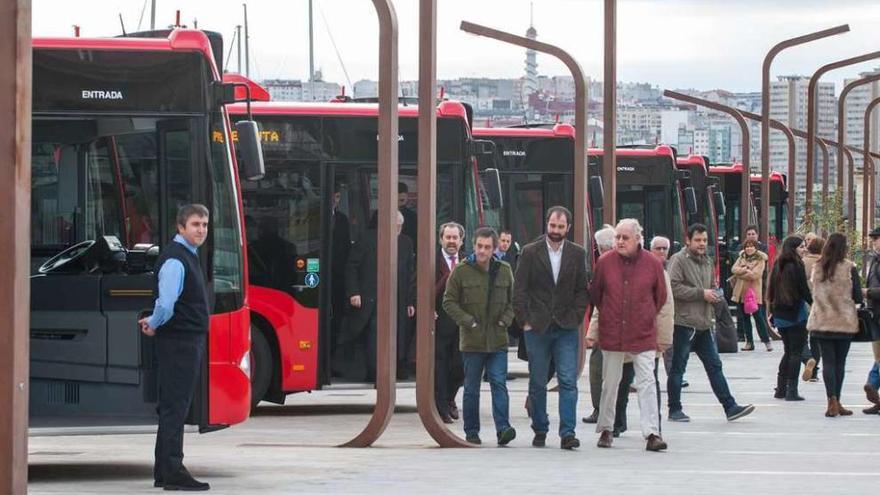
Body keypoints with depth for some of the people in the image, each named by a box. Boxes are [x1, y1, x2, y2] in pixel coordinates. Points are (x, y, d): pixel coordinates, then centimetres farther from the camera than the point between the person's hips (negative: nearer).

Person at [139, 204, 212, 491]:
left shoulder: (189, 256, 16)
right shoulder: (175, 260, -18)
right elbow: (166, 305, -26)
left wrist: (153, 323, 7)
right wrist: (154, 324, -9)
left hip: (191, 340, 10)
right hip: (179, 341, -10)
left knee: (174, 407, 14)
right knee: (174, 406, -8)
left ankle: (165, 472, 21)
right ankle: (172, 472, -6)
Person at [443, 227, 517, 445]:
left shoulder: (504, 270, 5)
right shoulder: (461, 271, -3)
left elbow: (513, 300, 16)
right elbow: (449, 301, 0)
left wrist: (505, 320, 0)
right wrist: (468, 322, -9)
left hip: (498, 340, 1)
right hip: (472, 340, -1)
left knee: (499, 384, -8)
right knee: (471, 388, 6)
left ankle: (503, 428, -12)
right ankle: (471, 431, 14)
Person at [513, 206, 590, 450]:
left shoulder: (577, 254, 6)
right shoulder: (530, 253, 1)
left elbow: (582, 290, 8)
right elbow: (519, 290, 1)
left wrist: (576, 318, -3)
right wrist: (525, 320, -5)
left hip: (566, 328, 0)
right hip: (537, 328, 0)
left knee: (568, 382, -8)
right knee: (537, 384, 7)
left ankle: (567, 432, -10)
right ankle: (540, 430, 17)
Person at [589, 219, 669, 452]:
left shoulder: (653, 264, -3)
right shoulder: (605, 262, -1)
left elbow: (660, 297, 11)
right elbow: (595, 294, 12)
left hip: (643, 335, -1)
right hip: (612, 334, 1)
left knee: (647, 383, -7)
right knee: (609, 384, 10)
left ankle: (652, 433, -10)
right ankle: (605, 430, 22)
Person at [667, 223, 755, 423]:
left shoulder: (707, 262, 17)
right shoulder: (678, 260, -8)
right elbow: (674, 287, -20)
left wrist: (715, 295, 7)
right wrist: (701, 293, -18)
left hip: (703, 323, 7)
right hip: (683, 323, -7)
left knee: (714, 365, 5)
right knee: (678, 367, 2)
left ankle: (730, 407, 4)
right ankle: (674, 410, 10)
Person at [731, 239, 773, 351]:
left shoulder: (760, 260, -6)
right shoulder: (741, 258, 11)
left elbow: (755, 275, -18)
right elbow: (734, 269, -2)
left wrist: (740, 273, -10)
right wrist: (745, 269, -17)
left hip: (754, 292, -6)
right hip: (741, 292, 6)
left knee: (757, 316, -6)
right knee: (745, 317, 10)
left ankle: (766, 341, 1)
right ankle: (749, 342, 17)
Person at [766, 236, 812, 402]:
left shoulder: (778, 266, 8)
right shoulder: (796, 266, -13)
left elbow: (771, 290, 12)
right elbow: (804, 290, -13)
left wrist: (773, 312, 20)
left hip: (780, 314, 7)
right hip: (796, 314, -7)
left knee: (788, 351, 17)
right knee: (796, 352, 0)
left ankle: (781, 388, 16)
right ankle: (792, 390, -3)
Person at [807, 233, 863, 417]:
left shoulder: (817, 268, -1)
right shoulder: (849, 268, -10)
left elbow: (814, 293, 8)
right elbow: (858, 297, -7)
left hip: (822, 321, 2)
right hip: (844, 322, -2)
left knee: (828, 361, 2)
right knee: (840, 362, 8)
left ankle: (832, 401, -12)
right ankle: (836, 402, 12)